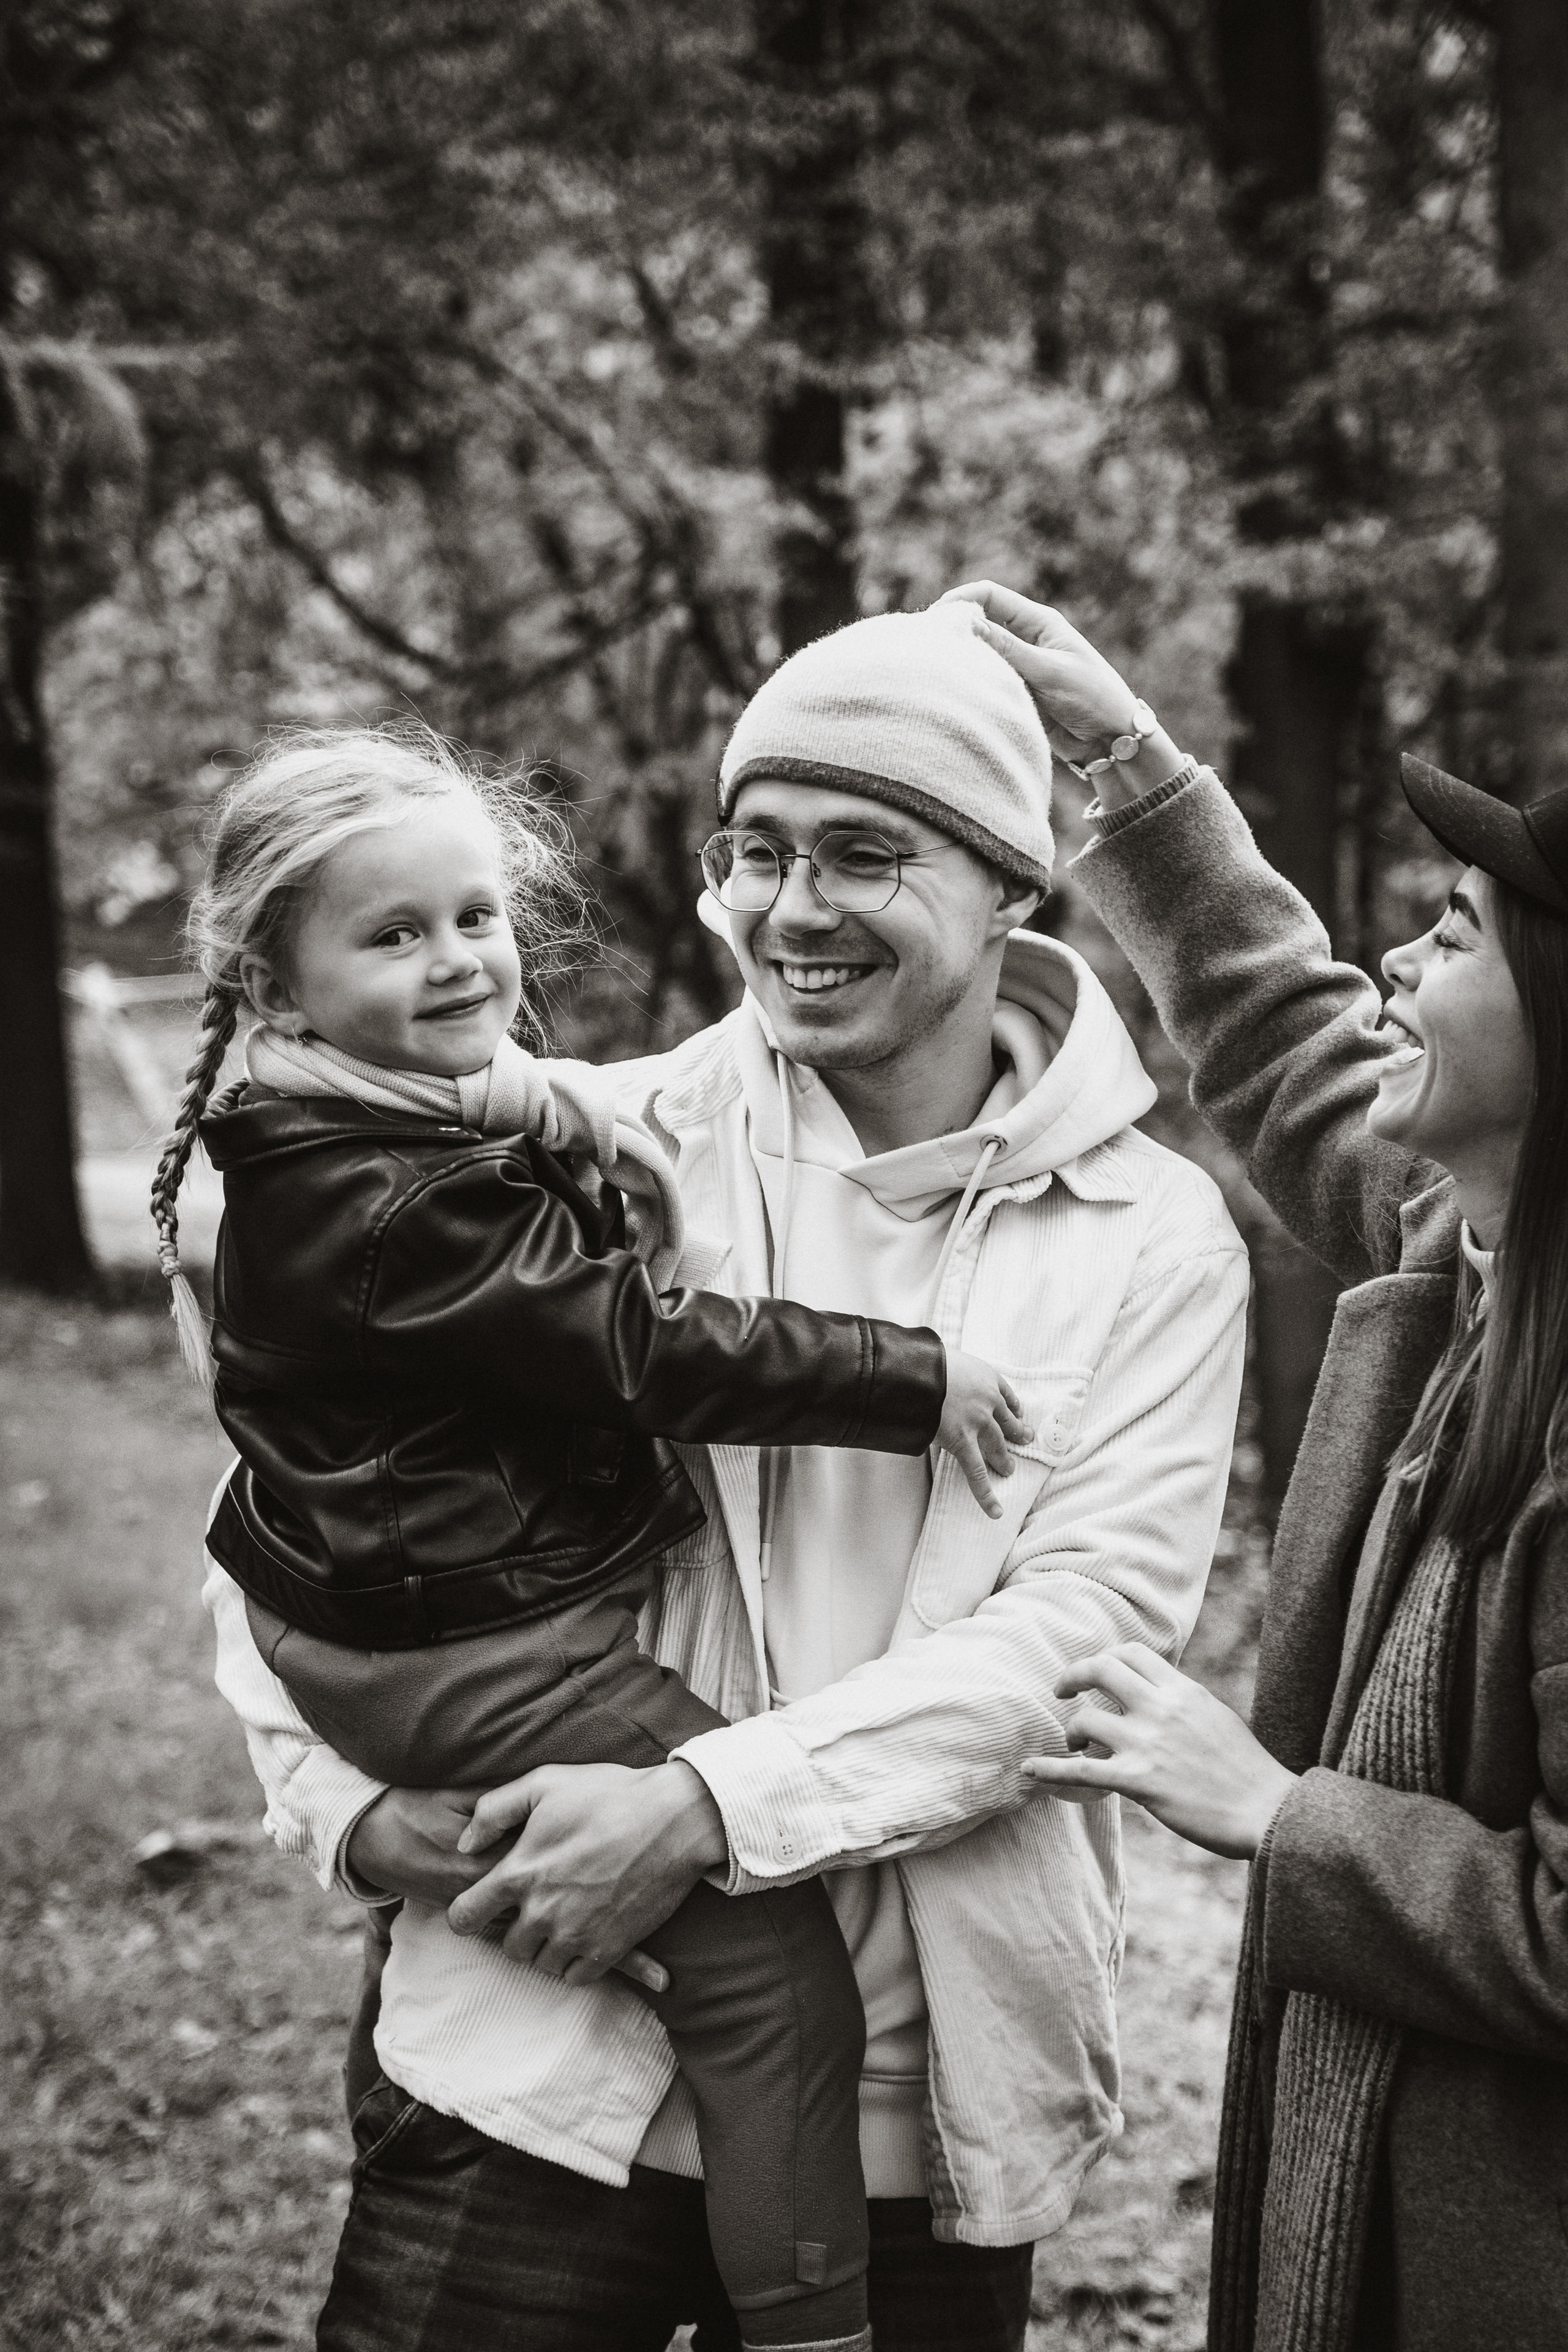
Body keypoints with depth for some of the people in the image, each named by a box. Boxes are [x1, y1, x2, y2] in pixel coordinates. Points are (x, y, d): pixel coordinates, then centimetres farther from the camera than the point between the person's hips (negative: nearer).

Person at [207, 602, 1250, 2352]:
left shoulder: (1152, 1242, -1)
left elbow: (1085, 1627, -12)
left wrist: (709, 1806, -21)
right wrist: (349, 1798, -7)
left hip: (923, 2112, 0)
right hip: (541, 2051, 0)